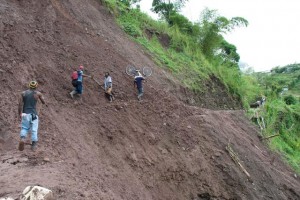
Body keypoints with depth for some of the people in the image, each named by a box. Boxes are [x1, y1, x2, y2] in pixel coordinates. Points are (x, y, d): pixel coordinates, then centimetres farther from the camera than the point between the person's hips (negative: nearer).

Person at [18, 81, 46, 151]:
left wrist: (20, 113, 2)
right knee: (34, 130, 6)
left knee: (24, 128, 14)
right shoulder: (38, 93, -2)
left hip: (25, 114, 2)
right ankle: (33, 145, 8)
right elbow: (44, 102, 6)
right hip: (34, 114, -2)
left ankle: (22, 138, -13)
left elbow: (20, 104, -4)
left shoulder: (23, 93, 3)